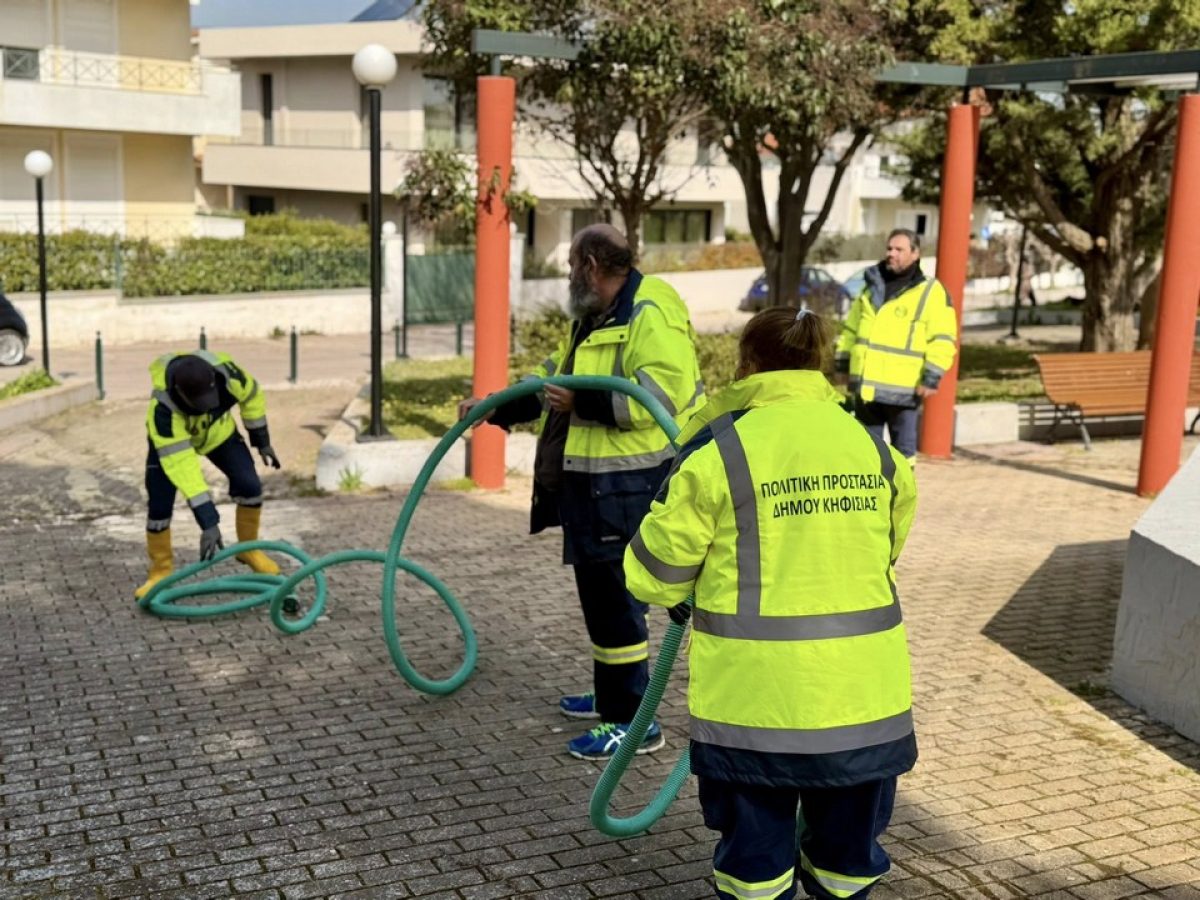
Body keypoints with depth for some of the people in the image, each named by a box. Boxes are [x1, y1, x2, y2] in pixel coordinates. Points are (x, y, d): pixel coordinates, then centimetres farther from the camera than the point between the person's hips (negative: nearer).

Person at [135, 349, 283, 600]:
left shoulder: (226, 371, -36)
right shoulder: (163, 409, -43)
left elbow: (251, 396, -11)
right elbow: (180, 466, -44)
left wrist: (262, 441, -1)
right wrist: (208, 521, -46)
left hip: (217, 429, 3)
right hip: (172, 440, -3)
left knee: (249, 485, -11)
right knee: (160, 505, -14)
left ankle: (248, 549, 12)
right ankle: (161, 570, 8)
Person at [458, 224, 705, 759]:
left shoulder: (651, 314, -15)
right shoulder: (593, 319, 18)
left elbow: (664, 394, -27)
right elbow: (553, 385, 27)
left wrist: (582, 401, -27)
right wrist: (493, 410, 21)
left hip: (625, 485, -10)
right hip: (589, 480, 10)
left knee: (613, 594, -6)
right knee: (600, 590, 18)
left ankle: (634, 721, 3)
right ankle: (611, 695, 33)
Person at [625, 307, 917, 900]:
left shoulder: (718, 451, -8)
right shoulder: (875, 447, 5)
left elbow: (654, 573, -1)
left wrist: (679, 598, 21)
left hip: (757, 694, -3)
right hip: (862, 691, 4)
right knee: (849, 851, 20)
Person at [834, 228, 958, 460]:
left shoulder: (931, 292, -5)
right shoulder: (872, 285, 14)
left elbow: (943, 339, -10)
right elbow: (851, 327, 22)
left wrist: (932, 377, -16)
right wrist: (842, 359, 17)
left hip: (902, 388, -6)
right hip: (866, 386, 6)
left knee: (903, 447, 3)